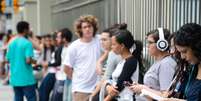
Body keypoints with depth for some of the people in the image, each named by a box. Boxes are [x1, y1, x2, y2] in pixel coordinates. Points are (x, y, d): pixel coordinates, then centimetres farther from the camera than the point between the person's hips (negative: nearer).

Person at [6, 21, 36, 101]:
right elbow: (28, 60, -21)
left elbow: (8, 59, 12)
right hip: (26, 79, -7)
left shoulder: (11, 43, 8)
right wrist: (33, 61, 0)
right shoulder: (27, 43, -13)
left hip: (15, 79, 7)